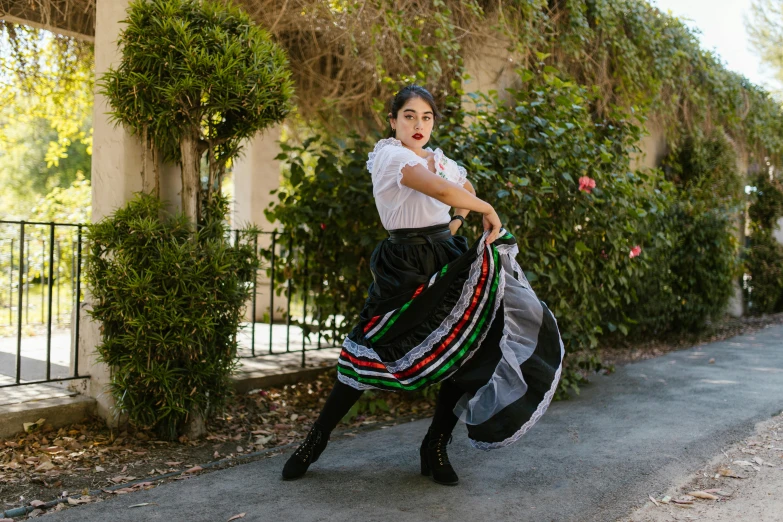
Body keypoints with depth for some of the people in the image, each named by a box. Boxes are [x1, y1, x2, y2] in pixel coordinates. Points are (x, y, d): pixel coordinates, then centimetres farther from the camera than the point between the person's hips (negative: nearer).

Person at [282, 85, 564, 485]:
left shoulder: (441, 160, 14)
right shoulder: (390, 154, -10)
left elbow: (466, 192, 35)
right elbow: (443, 191, -26)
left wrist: (455, 223, 15)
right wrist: (488, 210, -11)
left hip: (447, 262, 7)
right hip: (405, 267, -7)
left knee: (464, 351, 0)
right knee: (369, 354, -6)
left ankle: (436, 448, 16)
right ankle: (315, 441, 12)